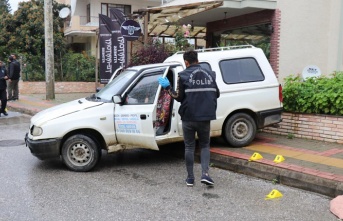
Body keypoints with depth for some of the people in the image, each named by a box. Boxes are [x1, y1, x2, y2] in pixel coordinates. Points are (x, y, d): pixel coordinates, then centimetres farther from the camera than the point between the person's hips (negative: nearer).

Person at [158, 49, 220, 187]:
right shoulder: (210, 74, 7)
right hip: (205, 117, 3)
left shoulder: (183, 76, -7)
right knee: (205, 145, 15)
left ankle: (190, 178, 13)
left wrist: (168, 87, 2)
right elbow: (216, 94, 13)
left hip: (189, 117, -3)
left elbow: (179, 97, -10)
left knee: (189, 147, 10)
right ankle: (205, 174, -2)